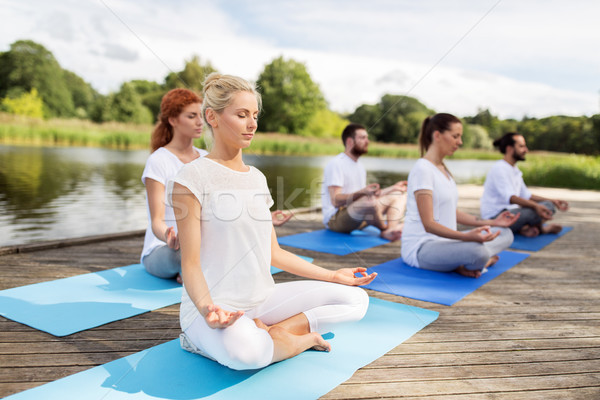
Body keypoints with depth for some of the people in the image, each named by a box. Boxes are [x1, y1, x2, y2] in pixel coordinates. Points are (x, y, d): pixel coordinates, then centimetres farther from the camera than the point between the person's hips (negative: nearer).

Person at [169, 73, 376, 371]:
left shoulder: (257, 177, 12)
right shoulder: (193, 177, -8)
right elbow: (190, 263, -12)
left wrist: (333, 275, 12)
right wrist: (206, 307, -32)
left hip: (262, 300, 8)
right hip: (213, 306, -7)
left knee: (356, 299, -3)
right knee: (245, 351, -40)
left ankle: (263, 332, -10)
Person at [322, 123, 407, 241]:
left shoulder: (359, 165, 18)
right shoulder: (336, 164, -12)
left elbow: (369, 194, 20)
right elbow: (336, 201, -22)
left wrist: (392, 188, 19)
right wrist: (362, 192, -36)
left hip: (360, 219, 10)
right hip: (335, 219, -10)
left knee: (400, 196, 0)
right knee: (370, 201, -39)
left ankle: (391, 230, -27)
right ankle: (385, 229, -10)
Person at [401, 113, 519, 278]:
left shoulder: (443, 168, 15)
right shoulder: (422, 169, -16)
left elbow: (453, 213, 18)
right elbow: (428, 224, -22)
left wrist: (492, 222, 14)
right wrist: (467, 237, -35)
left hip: (444, 240, 10)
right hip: (420, 248, -10)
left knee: (505, 234, 8)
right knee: (477, 251, -37)